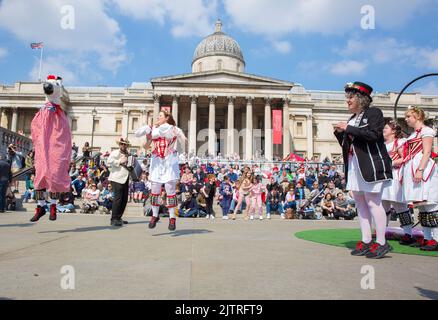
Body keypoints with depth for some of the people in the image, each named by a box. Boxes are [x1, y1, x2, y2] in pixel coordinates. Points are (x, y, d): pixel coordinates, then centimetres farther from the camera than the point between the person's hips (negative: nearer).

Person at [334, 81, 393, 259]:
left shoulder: (374, 112, -1)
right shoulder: (352, 119, 18)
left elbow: (373, 134, -18)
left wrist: (348, 129, -14)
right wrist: (339, 132, 4)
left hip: (371, 165, -8)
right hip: (354, 166, 8)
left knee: (373, 202, -7)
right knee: (360, 203, 7)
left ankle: (381, 243, 1)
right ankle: (366, 242, 14)